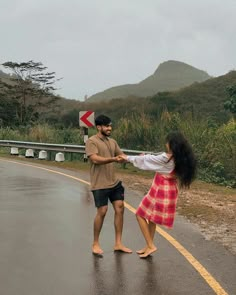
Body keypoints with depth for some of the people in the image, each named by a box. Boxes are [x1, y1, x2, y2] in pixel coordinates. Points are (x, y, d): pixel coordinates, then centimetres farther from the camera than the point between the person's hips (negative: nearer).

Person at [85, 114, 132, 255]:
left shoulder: (112, 142, 13)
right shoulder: (92, 141, -10)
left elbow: (122, 156, 15)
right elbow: (95, 159, -23)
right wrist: (113, 159, -34)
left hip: (114, 182, 7)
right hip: (100, 184, -7)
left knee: (120, 208, 4)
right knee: (102, 211, -4)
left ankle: (118, 243, 14)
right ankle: (95, 244, 14)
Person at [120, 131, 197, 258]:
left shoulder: (166, 158, -23)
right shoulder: (181, 158, 0)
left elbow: (146, 160, -11)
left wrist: (128, 158, 2)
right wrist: (146, 157, 20)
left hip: (160, 191, -8)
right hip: (170, 191, 8)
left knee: (140, 215, 6)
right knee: (151, 217, 20)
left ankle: (150, 246, 5)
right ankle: (149, 246, 28)